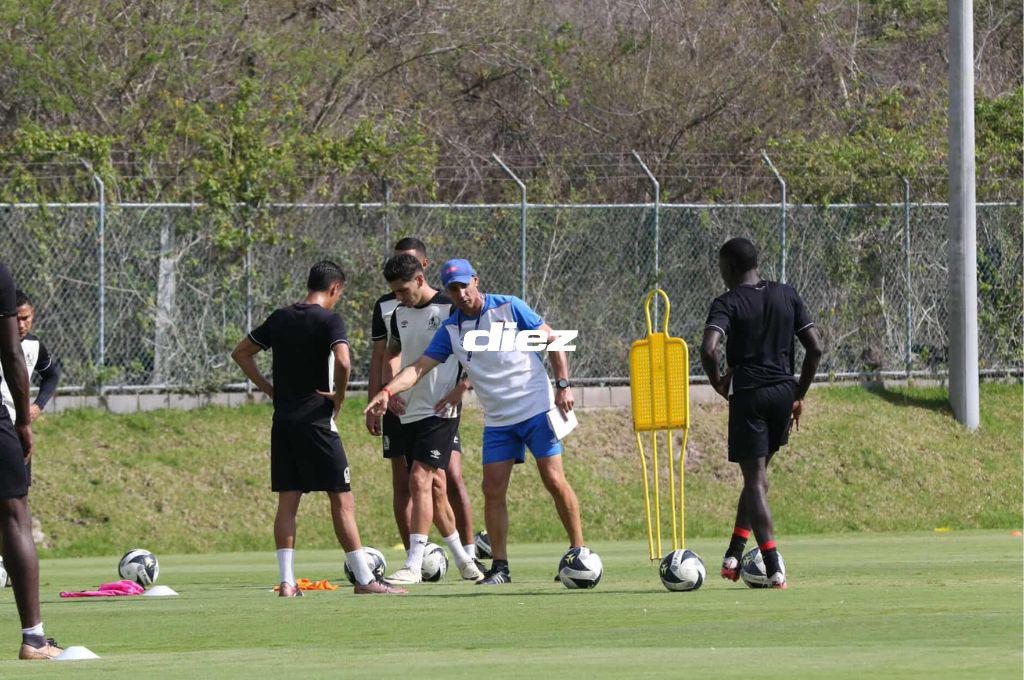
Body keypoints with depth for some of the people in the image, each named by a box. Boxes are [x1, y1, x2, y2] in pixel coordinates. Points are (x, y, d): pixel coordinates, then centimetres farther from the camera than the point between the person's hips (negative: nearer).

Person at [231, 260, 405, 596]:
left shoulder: (280, 318, 11)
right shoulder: (329, 320, -8)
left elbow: (241, 353, 18)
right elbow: (343, 362, -25)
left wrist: (269, 389, 15)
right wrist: (339, 397, -8)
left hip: (283, 420, 6)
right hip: (316, 419, -6)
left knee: (287, 500, 6)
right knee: (342, 499, -1)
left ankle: (286, 581, 1)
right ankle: (364, 579, -1)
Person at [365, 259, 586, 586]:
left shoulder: (509, 308, -5)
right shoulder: (450, 329, 4)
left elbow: (552, 339, 0)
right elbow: (419, 367, -1)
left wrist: (563, 385, -8)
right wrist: (387, 391, -17)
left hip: (537, 410, -4)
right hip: (497, 421, 4)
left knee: (554, 481, -8)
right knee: (493, 490, -4)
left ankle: (578, 550, 3)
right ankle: (499, 566, 1)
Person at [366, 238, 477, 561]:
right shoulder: (385, 306, 10)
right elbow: (379, 358, 14)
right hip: (398, 407, 3)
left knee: (452, 477, -10)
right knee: (402, 483, 1)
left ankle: (469, 553, -2)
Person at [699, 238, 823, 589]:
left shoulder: (727, 303, -5)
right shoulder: (786, 295, 9)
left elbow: (708, 349, -21)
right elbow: (815, 348, 6)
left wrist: (717, 381, -1)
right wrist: (799, 395, 14)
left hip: (748, 394, -5)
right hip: (784, 391, 5)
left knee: (756, 479, -4)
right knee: (756, 475, 20)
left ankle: (773, 568, -15)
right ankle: (734, 554, 18)